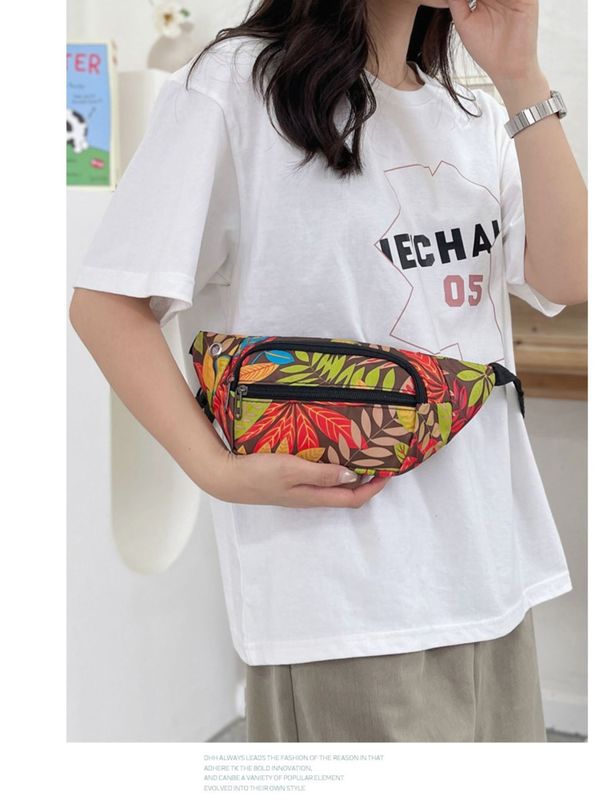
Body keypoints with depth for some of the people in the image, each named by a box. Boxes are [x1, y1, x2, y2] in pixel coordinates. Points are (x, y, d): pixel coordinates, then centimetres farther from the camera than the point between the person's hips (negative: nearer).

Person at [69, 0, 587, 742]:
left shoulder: (471, 116, 13)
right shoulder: (235, 84, -7)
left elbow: (564, 279, -2)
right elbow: (105, 304, -9)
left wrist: (521, 81, -8)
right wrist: (218, 472, -19)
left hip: (494, 563, 7)